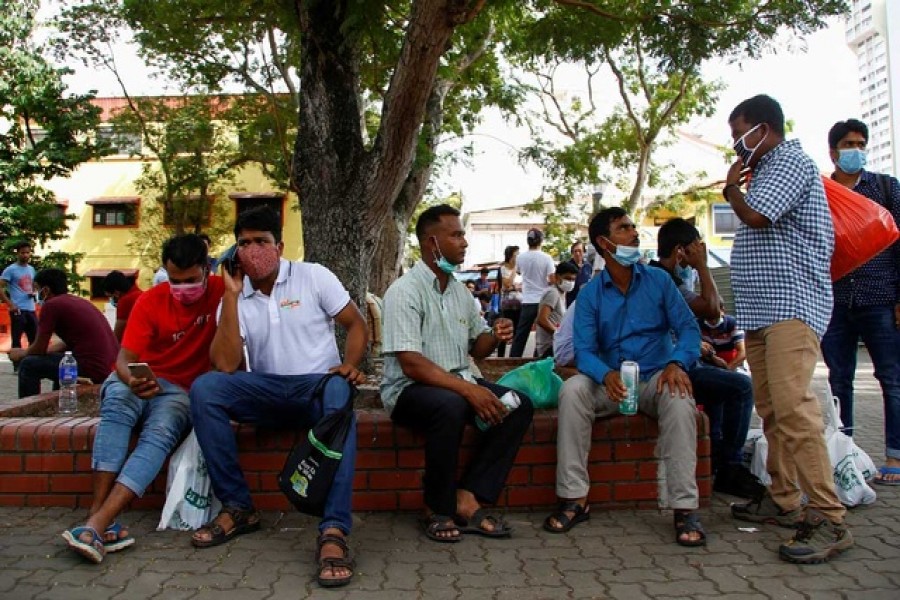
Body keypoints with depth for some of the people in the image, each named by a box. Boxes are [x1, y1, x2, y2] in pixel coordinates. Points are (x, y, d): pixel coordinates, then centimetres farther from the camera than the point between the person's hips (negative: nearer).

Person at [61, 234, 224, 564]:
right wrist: (131, 380, -34)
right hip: (138, 383, 1)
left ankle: (98, 523, -43)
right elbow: (125, 357, -15)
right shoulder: (150, 301, -4)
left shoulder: (220, 291, -4)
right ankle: (100, 518, -41)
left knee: (161, 431, -34)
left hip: (181, 391, -1)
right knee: (117, 400, -35)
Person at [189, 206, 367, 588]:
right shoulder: (235, 298, 5)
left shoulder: (313, 276, 1)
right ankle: (237, 507, -13)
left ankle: (334, 531, -43)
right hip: (266, 391, 3)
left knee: (339, 394, -39)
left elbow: (357, 324, 2)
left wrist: (349, 364, -19)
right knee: (204, 389, -23)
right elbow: (226, 366, -9)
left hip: (316, 385, -3)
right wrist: (231, 295, -11)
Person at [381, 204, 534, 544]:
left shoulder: (459, 290, 11)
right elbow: (412, 364, -22)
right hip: (410, 389, -7)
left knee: (519, 405, -12)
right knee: (451, 406, -38)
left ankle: (467, 500, -14)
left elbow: (475, 348, 17)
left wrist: (495, 336, -7)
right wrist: (468, 389, -28)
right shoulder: (405, 291, -14)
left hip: (457, 383, 8)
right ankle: (438, 510, -17)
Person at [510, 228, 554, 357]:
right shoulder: (546, 258, -9)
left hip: (528, 301, 2)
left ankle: (513, 360, 8)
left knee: (521, 334, 8)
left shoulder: (521, 258, 1)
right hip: (544, 300, -2)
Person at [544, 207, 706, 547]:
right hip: (612, 382, 1)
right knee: (572, 390, -28)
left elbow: (687, 327, -2)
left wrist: (677, 363, -24)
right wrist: (606, 375, -30)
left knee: (679, 397, -34)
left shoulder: (658, 280, 5)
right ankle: (574, 499, -22)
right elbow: (583, 351, -6)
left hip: (656, 378, 0)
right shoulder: (590, 294, 3)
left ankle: (685, 508, -28)